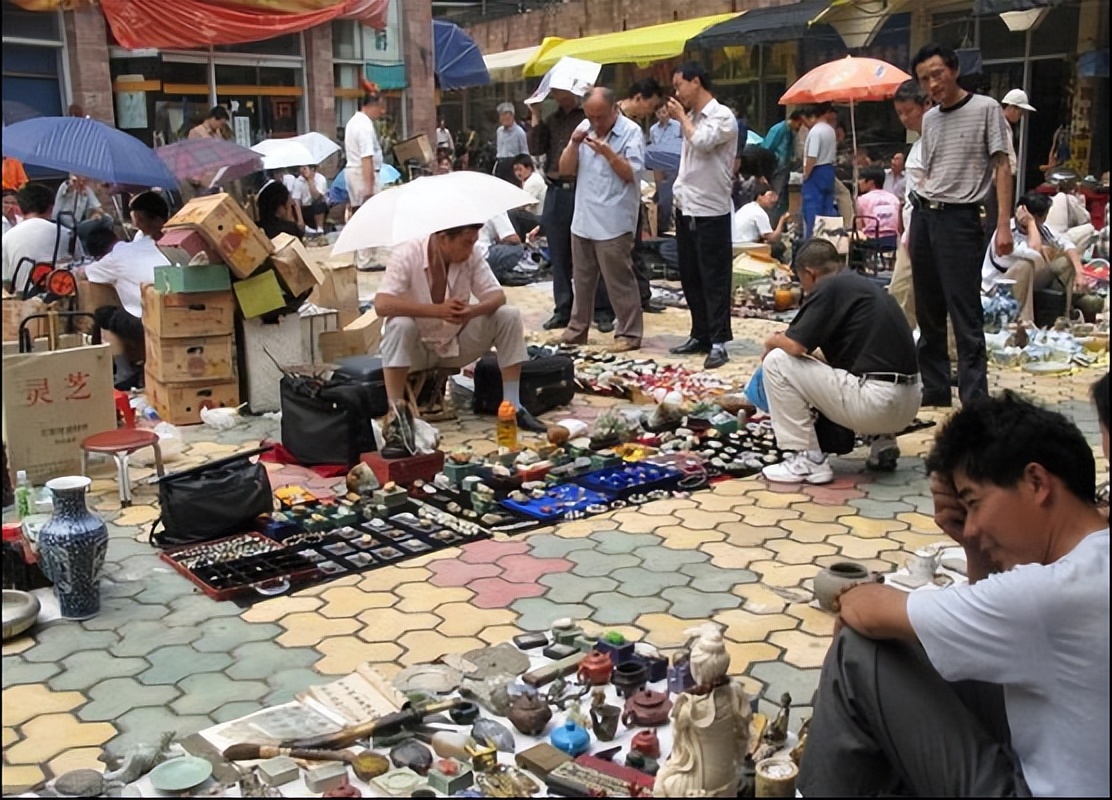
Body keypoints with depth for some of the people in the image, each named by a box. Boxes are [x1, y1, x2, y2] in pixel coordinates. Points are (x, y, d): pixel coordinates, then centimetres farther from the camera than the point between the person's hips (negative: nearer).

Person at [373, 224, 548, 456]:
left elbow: (497, 296, -10)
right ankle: (396, 417, -36)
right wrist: (437, 310, -42)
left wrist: (473, 311, -34)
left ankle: (512, 406, -11)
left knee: (509, 316, -14)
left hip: (455, 344, 4)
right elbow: (381, 304, -33)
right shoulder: (407, 255, -21)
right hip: (416, 348, -4)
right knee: (399, 325, -37)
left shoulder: (471, 256, -8)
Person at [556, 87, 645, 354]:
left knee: (620, 280, -2)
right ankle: (577, 328, 26)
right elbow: (565, 169, 5)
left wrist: (608, 153, -24)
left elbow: (632, 174, -13)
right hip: (583, 219, 6)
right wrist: (574, 144, -11)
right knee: (582, 278, 15)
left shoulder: (631, 131, -8)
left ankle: (629, 333, 5)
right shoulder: (584, 128, 7)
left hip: (614, 222, -6)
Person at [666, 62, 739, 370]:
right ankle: (700, 335, 22)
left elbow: (701, 142, -27)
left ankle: (718, 342, 1)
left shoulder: (723, 117, -9)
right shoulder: (692, 118, 14)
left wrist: (682, 116, -9)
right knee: (690, 278, 12)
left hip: (711, 211, -8)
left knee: (714, 280, -4)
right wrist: (679, 195, 13)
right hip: (686, 209, 8)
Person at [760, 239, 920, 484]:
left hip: (876, 404, -9)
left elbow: (795, 345, -13)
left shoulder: (829, 288, -5)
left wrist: (772, 342, 9)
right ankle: (883, 442, 17)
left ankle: (809, 460, 1)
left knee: (777, 362, -3)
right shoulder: (864, 284, 21)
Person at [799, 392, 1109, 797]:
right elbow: (998, 625, 14)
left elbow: (875, 614, -17)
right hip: (1070, 767, 9)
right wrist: (974, 545, -2)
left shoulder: (1056, 591, -30)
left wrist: (850, 600, 6)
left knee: (858, 654, -8)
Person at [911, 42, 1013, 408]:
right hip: (923, 215, 7)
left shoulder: (986, 109, -4)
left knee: (965, 315, -8)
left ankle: (975, 400, -5)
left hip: (959, 218, -7)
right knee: (928, 311, 11)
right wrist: (916, 225, 15)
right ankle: (935, 388, 20)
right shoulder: (929, 119, 14)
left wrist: (1003, 224, -14)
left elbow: (1002, 166, -6)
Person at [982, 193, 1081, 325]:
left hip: (1029, 281, 7)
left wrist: (1079, 270, -21)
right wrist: (1031, 222, -27)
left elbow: (1066, 244, -6)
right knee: (1026, 265, -35)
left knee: (1066, 260, -3)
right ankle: (1024, 322, -33)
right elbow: (1035, 252, -38)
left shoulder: (1041, 228, -4)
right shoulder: (1006, 231, -27)